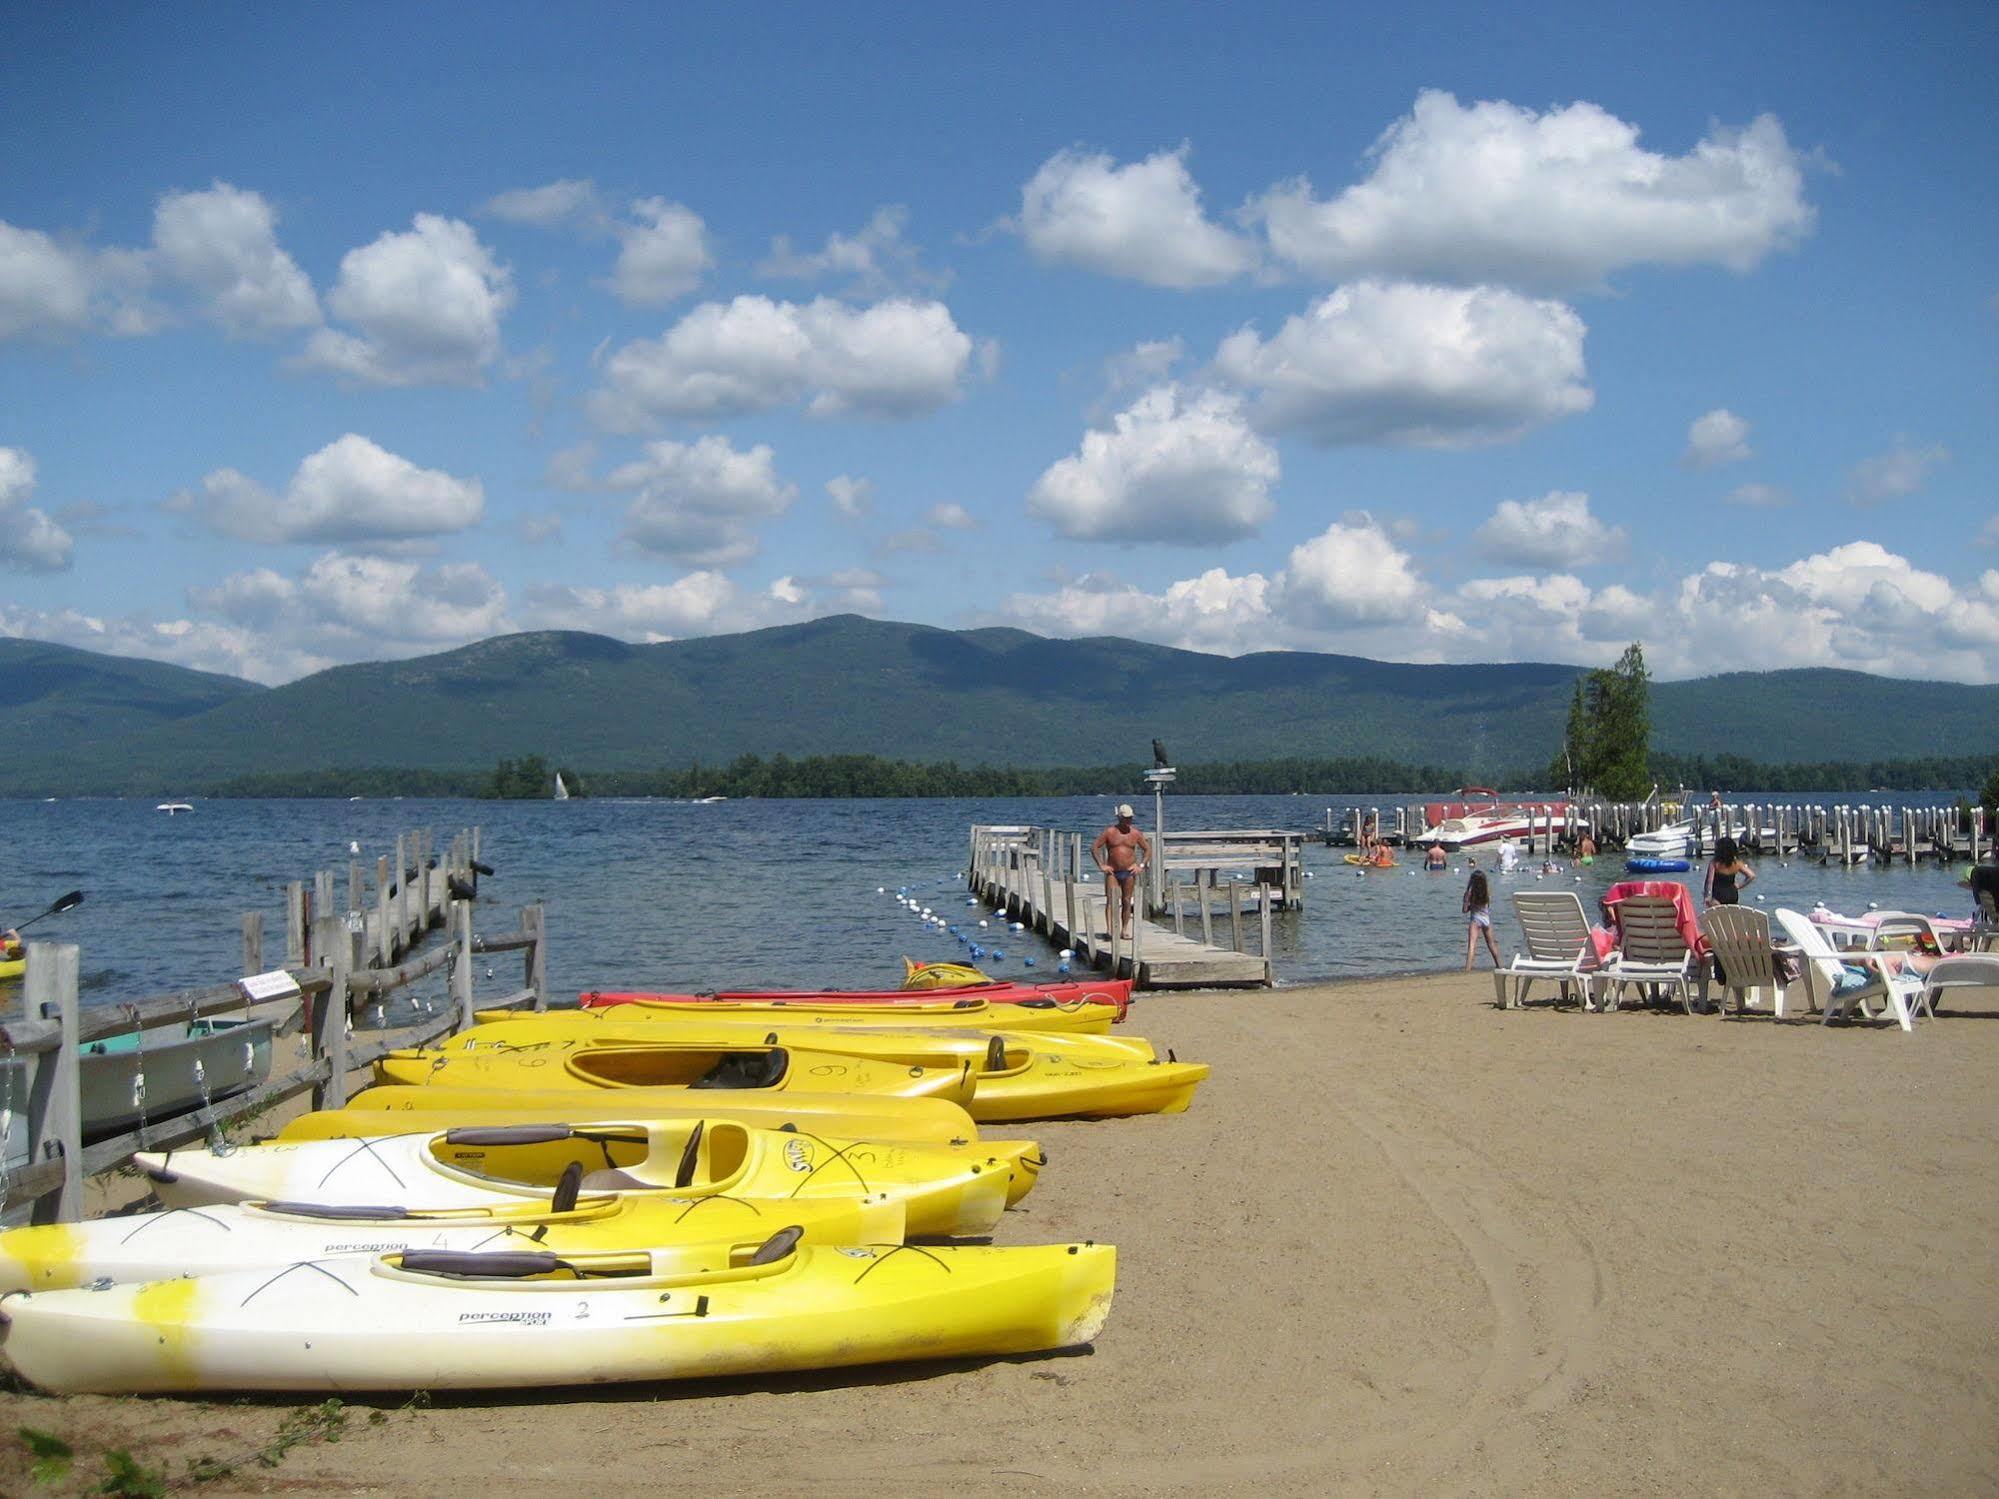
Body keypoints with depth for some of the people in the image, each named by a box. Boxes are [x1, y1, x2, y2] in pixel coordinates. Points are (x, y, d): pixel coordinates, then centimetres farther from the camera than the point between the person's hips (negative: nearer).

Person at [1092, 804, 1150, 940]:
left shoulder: (1136, 833, 3)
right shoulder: (1109, 832, -3)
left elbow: (1148, 849, 12)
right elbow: (1094, 848, -2)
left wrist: (1141, 866, 0)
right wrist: (1101, 865, -10)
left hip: (1129, 872, 2)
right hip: (1112, 872, -2)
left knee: (1126, 902, 4)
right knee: (1111, 901, -11)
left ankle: (1124, 930, 12)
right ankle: (1110, 930, -17)